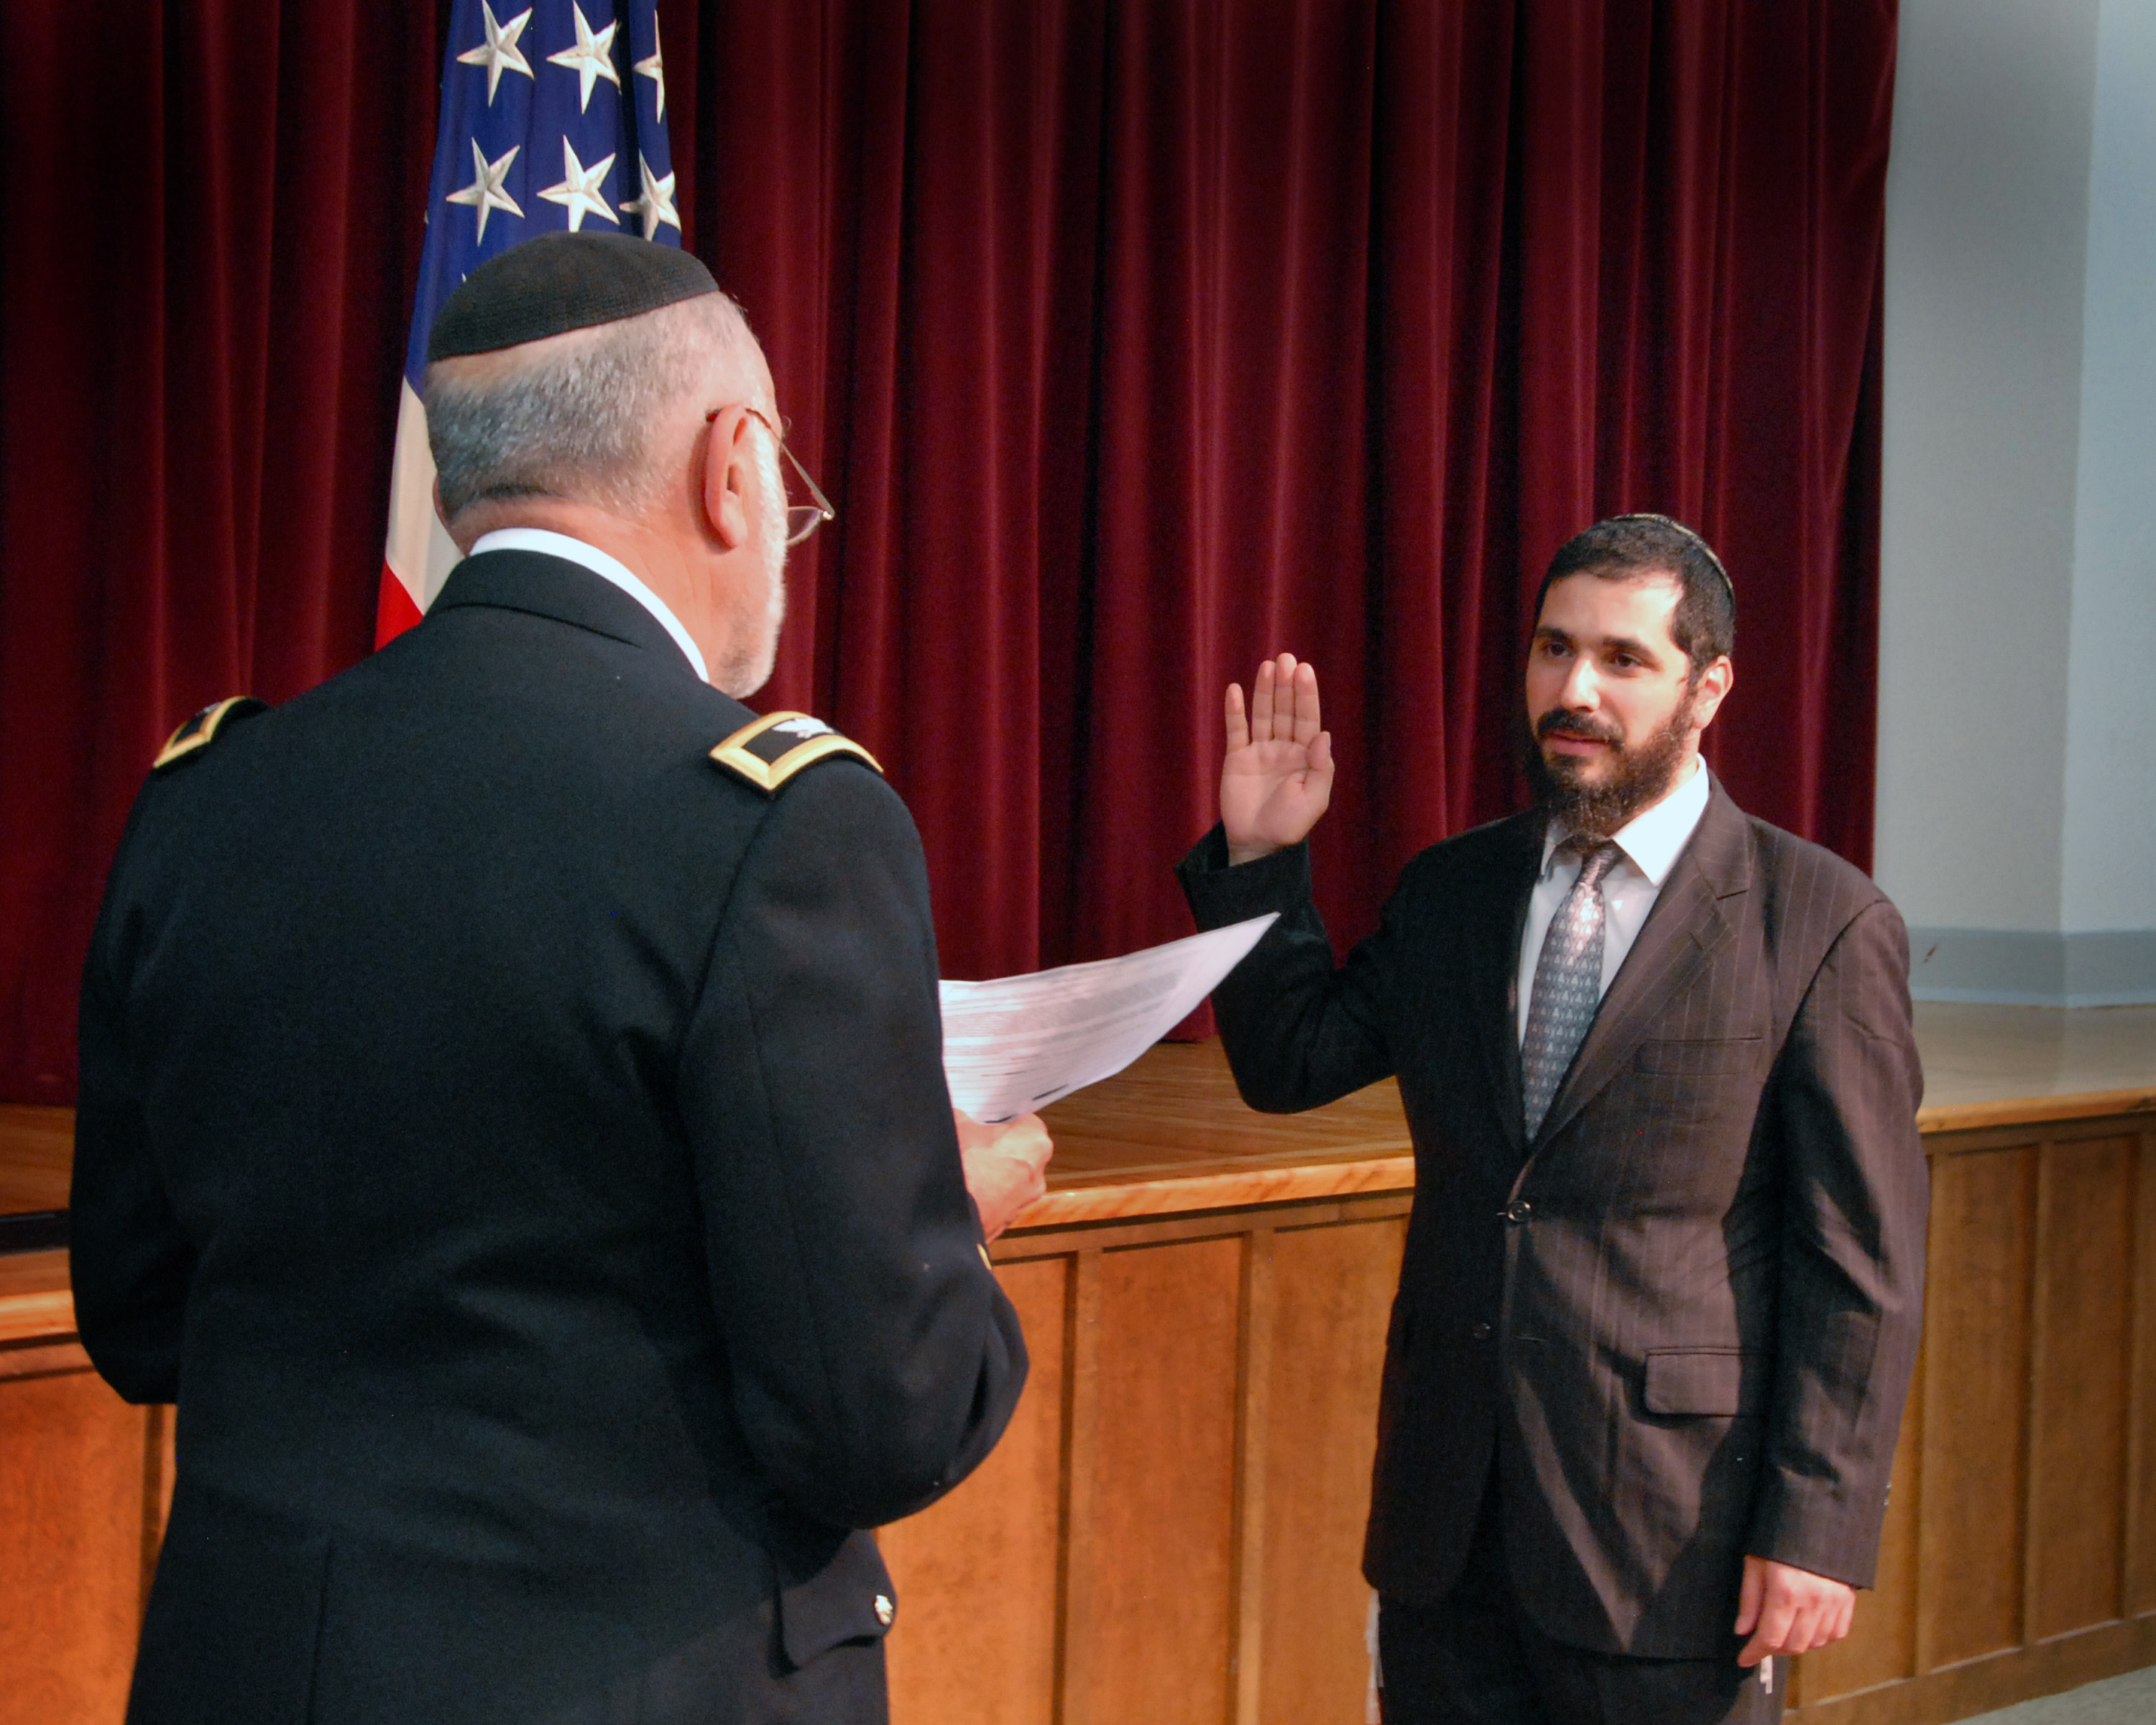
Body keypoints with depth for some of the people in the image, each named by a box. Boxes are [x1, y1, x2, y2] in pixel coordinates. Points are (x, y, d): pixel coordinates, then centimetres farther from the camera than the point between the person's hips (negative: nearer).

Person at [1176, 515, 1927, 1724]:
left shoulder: (1825, 927, -7)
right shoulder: (1449, 893, 10)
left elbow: (1864, 1265, -8)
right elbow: (1289, 1063, 16)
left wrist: (1817, 1530, -13)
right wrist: (1259, 858, 4)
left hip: (1667, 1534, -5)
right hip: (1447, 1528, 5)